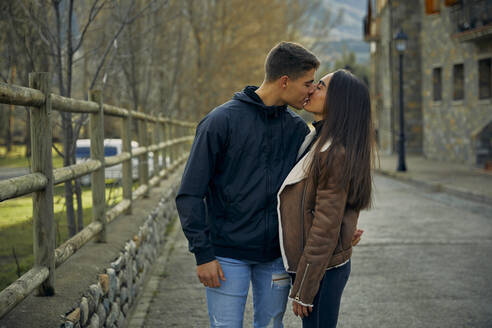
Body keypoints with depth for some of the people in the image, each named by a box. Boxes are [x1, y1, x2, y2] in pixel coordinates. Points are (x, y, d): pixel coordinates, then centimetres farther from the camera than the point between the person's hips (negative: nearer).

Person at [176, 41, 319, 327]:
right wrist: (203, 253, -12)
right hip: (228, 256, -4)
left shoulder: (297, 128, 6)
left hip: (276, 255, 5)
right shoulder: (222, 121, -10)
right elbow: (190, 194, -8)